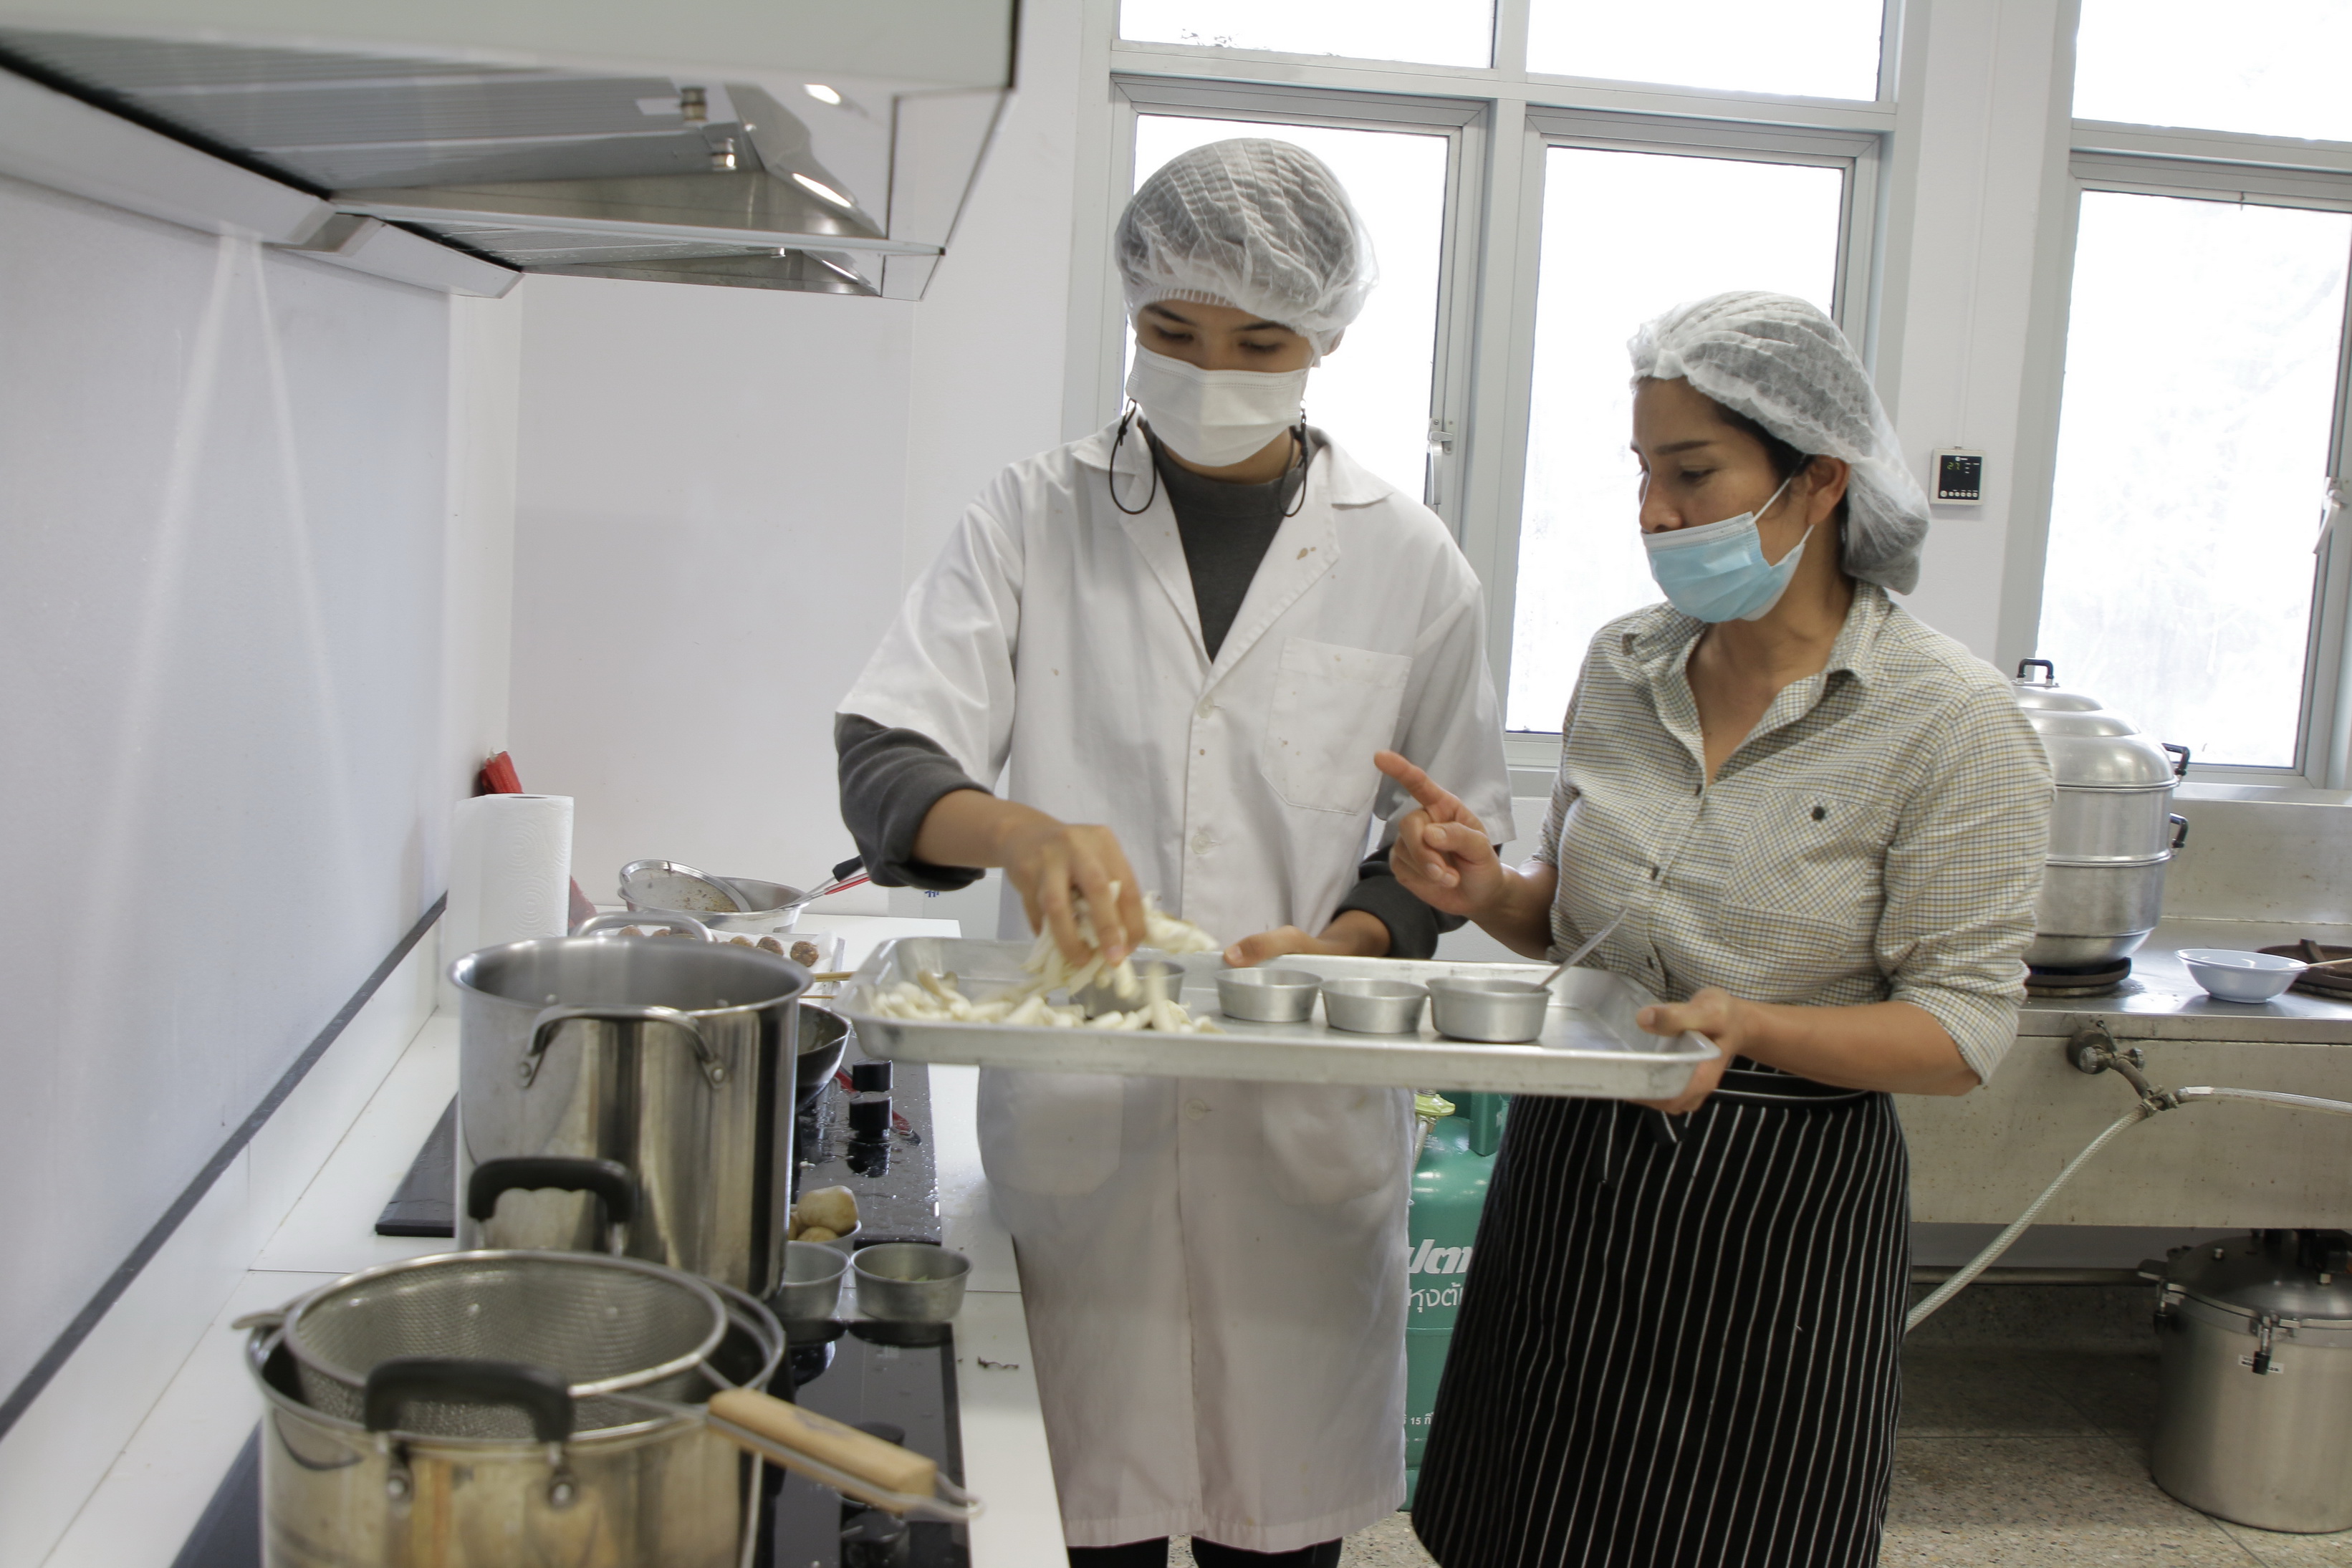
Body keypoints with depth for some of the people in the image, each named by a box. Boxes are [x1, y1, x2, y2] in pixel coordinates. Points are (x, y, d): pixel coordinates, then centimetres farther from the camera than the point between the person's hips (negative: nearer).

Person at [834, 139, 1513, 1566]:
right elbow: (881, 763, -5)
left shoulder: (1409, 566, 3)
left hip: (1309, 1123, 1)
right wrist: (1017, 830, -26)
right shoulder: (1037, 519, 3)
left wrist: (1338, 944, -11)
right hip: (1073, 1113, 0)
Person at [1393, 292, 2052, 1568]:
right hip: (1571, 1169, 5)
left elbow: (1965, 1029, -12)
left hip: (1778, 1209, -4)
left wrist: (1750, 1025, -27)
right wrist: (1492, 893, -6)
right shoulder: (1622, 665, 4)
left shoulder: (1952, 723, -12)